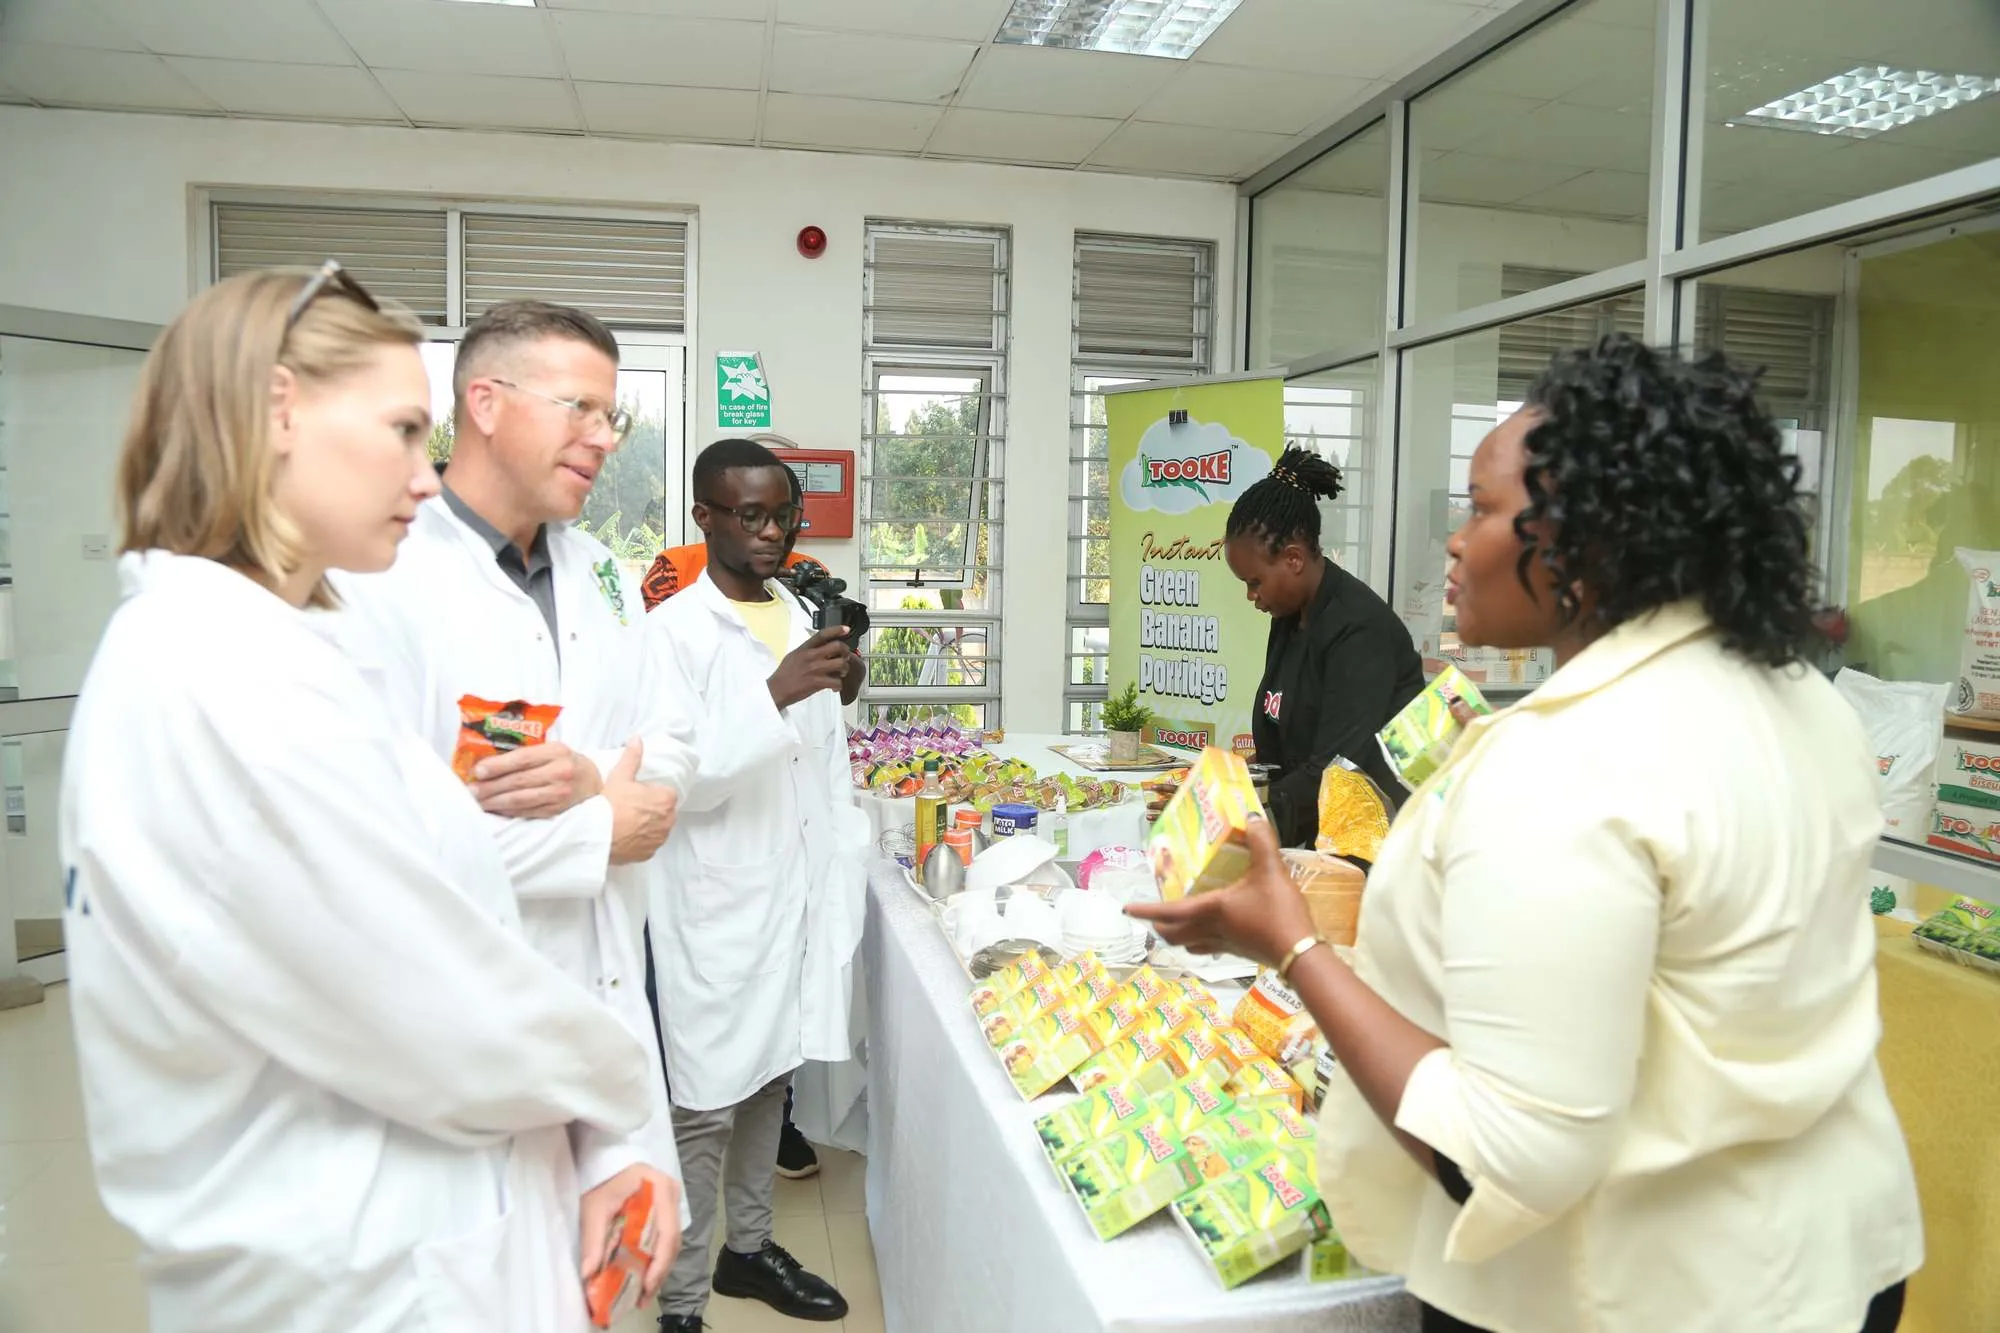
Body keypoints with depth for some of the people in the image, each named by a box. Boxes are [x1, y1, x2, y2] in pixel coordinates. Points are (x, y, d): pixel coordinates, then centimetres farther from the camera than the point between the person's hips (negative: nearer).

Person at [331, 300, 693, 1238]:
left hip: (604, 995, 7)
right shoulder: (377, 579, -18)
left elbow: (671, 751, 8)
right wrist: (597, 833, -15)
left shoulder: (597, 572, 8)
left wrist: (594, 780, -16)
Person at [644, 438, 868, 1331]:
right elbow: (680, 779, -17)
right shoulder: (674, 630, -10)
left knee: (770, 1081, 18)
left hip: (799, 893, 6)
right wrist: (775, 695, -29)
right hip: (716, 904, -6)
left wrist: (845, 887, 13)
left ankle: (749, 1248, 35)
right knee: (706, 1106, 2)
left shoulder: (803, 618, 9)